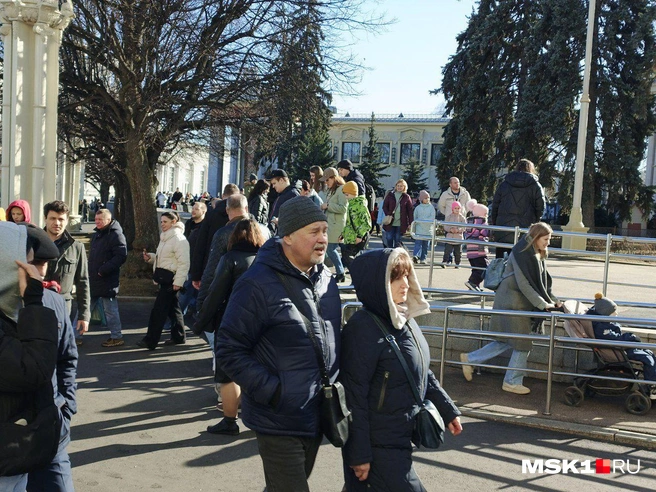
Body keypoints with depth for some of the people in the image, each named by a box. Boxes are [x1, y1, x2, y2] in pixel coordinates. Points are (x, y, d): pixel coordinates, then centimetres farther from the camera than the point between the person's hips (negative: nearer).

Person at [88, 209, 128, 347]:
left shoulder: (116, 235, -13)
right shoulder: (97, 234, 16)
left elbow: (121, 256, -22)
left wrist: (103, 270, -23)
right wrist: (90, 270, 12)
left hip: (107, 280, -9)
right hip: (93, 279, 9)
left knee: (110, 309, 0)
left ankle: (116, 337, 11)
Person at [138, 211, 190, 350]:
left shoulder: (179, 239, -14)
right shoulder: (165, 238, 17)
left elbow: (183, 263, -20)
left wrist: (178, 282, -23)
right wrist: (150, 257, 7)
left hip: (171, 279, -10)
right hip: (164, 278, 10)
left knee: (158, 310, -8)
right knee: (173, 308, 16)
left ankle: (150, 341, -4)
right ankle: (178, 336, 26)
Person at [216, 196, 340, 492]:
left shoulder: (326, 279, 6)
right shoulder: (259, 283, -17)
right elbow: (230, 350, -17)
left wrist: (336, 387, 11)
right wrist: (272, 391, -21)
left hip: (317, 419, 8)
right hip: (279, 421, -7)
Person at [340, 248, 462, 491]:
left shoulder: (405, 320, 3)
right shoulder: (363, 329, -22)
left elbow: (423, 373, 16)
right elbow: (354, 397, -20)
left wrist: (447, 409, 18)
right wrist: (359, 454, -18)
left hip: (401, 438, 8)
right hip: (378, 447, -8)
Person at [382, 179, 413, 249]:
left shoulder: (407, 197, 3)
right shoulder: (390, 195, 6)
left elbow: (410, 211, 3)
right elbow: (384, 206, 9)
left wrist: (410, 223, -3)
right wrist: (388, 215, -9)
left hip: (401, 224, -1)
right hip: (390, 223, 1)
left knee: (397, 241, 3)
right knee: (389, 239, 3)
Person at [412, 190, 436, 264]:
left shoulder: (431, 207, 2)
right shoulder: (417, 208, 3)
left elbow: (432, 218, -7)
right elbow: (414, 218, 8)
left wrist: (422, 220, -13)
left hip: (428, 230, 1)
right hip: (419, 230, -1)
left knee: (425, 245, 6)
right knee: (418, 243, -12)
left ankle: (423, 258, 10)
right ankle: (416, 256, -21)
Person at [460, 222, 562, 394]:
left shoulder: (538, 255, 12)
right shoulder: (522, 253, -18)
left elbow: (542, 282, 17)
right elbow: (523, 284, -22)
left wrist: (553, 300, 6)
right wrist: (542, 304, -19)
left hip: (522, 303, 9)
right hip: (513, 302, -9)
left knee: (507, 341, 12)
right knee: (522, 343, 0)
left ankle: (470, 359, 21)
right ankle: (512, 382, 15)